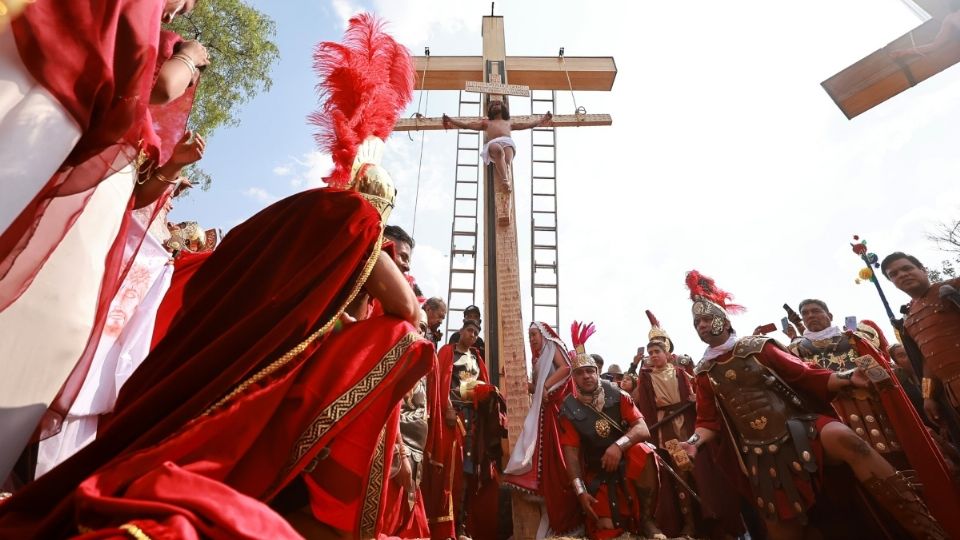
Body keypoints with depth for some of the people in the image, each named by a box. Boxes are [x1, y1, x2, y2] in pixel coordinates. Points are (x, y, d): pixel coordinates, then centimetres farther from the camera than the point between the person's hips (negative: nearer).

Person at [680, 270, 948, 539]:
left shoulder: (757, 347, 1)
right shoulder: (704, 372, 6)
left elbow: (804, 374, 1)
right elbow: (709, 421, 6)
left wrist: (846, 377, -13)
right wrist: (693, 441, -12)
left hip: (797, 428, -2)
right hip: (760, 453, 2)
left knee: (843, 437, -33)